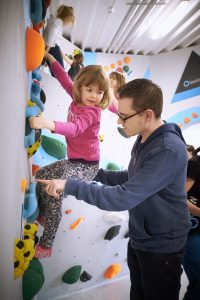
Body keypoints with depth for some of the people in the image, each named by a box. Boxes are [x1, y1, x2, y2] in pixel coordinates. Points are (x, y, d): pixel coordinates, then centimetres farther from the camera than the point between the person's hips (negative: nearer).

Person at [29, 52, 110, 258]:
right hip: (73, 160, 9)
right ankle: (41, 214, 36)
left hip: (86, 165, -9)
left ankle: (46, 245, -9)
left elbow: (74, 128, -40)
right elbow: (64, 78, 15)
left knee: (55, 193, -24)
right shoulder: (78, 99, 2)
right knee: (41, 175, 19)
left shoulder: (92, 111, -21)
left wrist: (48, 124, -54)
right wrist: (49, 57, 17)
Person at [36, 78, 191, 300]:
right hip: (138, 239, 8)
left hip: (161, 247, -8)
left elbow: (124, 197, -35)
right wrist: (96, 173, 1)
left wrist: (71, 185, -29)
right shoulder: (143, 140, 0)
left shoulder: (169, 150, -29)